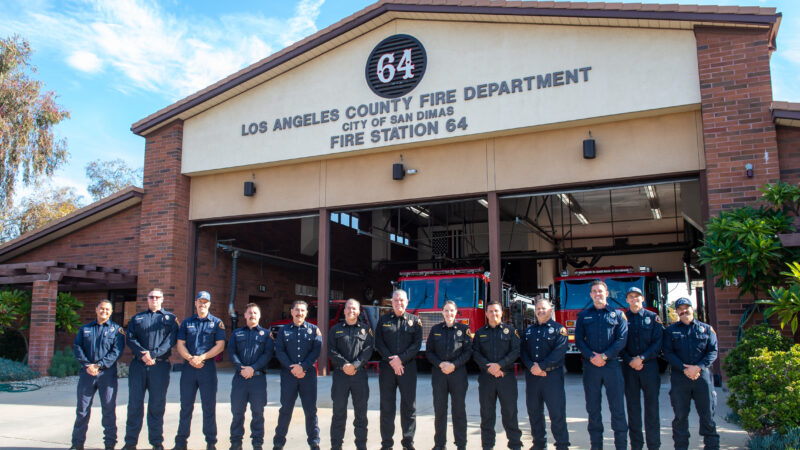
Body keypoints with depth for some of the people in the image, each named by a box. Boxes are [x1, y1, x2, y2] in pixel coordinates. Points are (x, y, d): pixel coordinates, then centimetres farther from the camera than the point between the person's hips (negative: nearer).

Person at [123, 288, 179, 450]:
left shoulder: (170, 318, 10)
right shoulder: (137, 318, 16)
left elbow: (170, 340, -3)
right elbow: (130, 338, 3)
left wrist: (153, 354, -16)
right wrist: (143, 353, -14)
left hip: (160, 365, -1)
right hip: (138, 365, 2)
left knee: (157, 405, 3)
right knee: (134, 404, 3)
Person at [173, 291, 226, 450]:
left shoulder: (217, 323, 5)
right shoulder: (187, 322, 12)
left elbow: (220, 345, -3)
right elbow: (180, 344, 7)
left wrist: (201, 357, -13)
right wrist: (190, 358, -11)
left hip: (208, 367, -2)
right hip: (188, 367, 2)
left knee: (209, 406, 1)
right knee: (186, 405, 7)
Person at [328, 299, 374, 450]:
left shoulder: (366, 329, 10)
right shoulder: (336, 329, 11)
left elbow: (368, 349, -1)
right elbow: (331, 350, 1)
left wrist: (355, 365, -14)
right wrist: (344, 364, -13)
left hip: (360, 374, 0)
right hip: (340, 374, 0)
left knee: (361, 411, 5)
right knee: (339, 411, 2)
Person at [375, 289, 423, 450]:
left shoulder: (414, 321, 6)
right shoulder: (383, 320, 9)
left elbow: (417, 344, -1)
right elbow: (378, 343, 2)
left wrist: (401, 358, -12)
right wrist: (391, 361, -10)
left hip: (408, 368, -1)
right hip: (387, 368, 1)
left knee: (409, 405, 3)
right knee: (387, 406, 5)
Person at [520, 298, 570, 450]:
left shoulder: (559, 329, 2)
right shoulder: (529, 331, 16)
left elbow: (559, 351, -10)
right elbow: (523, 351, 8)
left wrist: (541, 366, -16)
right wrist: (531, 366, -11)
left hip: (552, 375, -5)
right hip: (532, 376, 5)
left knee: (557, 412, -5)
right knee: (534, 411, 9)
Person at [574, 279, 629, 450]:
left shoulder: (618, 314, 7)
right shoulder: (583, 315, 12)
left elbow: (621, 339, -2)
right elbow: (579, 340, 5)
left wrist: (604, 356, -12)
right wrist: (592, 357, -10)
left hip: (612, 364, -1)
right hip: (590, 366, 2)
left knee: (617, 407, -1)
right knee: (593, 408, 6)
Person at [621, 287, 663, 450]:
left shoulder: (653, 317, 5)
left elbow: (658, 343, -2)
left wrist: (642, 358, -12)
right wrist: (630, 361, -11)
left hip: (649, 365, -1)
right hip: (629, 368, 1)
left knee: (652, 405, 2)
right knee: (633, 406, 4)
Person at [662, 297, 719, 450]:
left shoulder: (706, 329, 11)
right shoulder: (670, 330, 10)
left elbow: (713, 351, 3)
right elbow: (668, 353, 1)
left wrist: (698, 367, -12)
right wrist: (684, 368, -13)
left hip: (702, 375, 0)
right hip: (679, 377, 0)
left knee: (707, 413, 4)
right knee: (680, 414, 3)